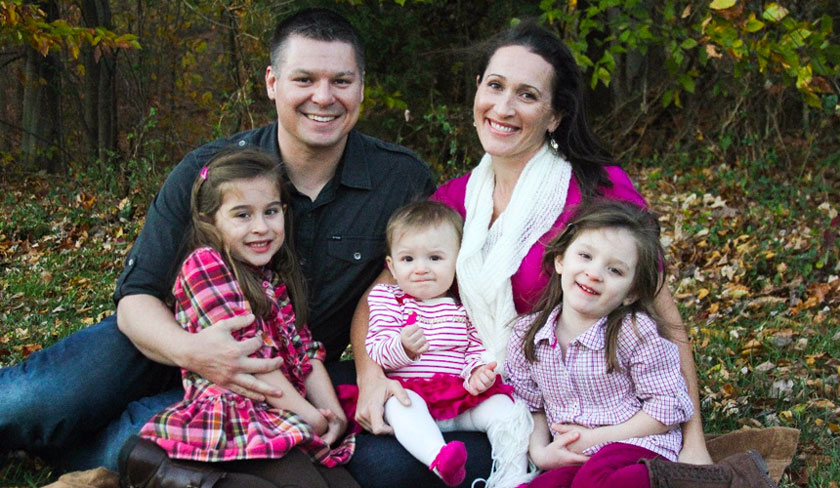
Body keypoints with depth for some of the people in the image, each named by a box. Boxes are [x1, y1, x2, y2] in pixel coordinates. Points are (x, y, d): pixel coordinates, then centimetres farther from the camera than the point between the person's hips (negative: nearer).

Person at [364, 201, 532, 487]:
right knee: (402, 404, -36)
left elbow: (477, 349, 11)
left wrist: (478, 371, -13)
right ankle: (438, 457, -57)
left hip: (464, 399, 3)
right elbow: (376, 352, -4)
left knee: (506, 408, -19)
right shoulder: (385, 299, 8)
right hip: (410, 390, -3)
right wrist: (404, 347, -26)